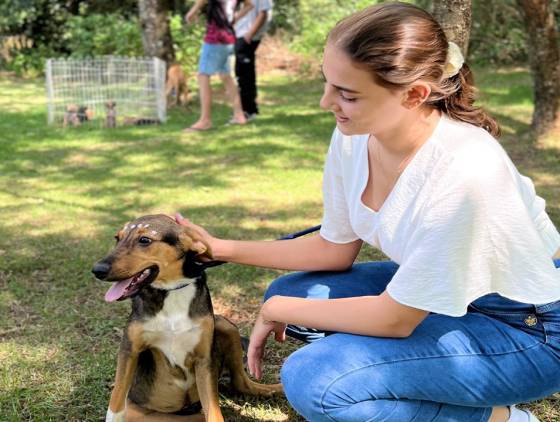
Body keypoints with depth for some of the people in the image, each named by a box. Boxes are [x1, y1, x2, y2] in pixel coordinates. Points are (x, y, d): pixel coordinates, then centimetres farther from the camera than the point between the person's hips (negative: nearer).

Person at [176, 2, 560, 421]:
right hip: (436, 290, 8)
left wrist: (276, 311, -12)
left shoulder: (462, 171, -34)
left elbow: (395, 319, -23)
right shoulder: (354, 136, -11)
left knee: (312, 379, -23)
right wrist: (223, 249, 0)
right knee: (289, 292, 1)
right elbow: (335, 249, 4)